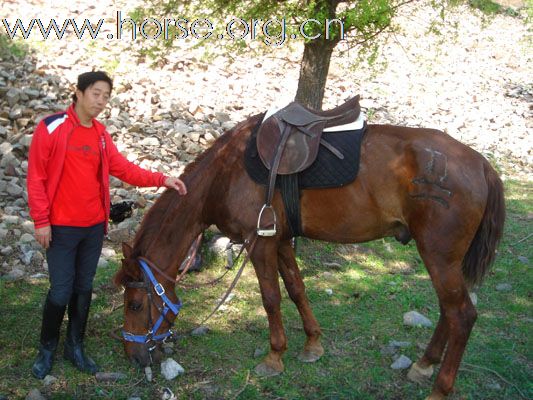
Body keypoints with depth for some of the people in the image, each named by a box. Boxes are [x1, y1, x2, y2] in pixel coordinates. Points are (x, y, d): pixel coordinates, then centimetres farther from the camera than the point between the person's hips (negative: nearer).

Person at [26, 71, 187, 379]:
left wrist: (161, 179, -6)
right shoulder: (52, 128, -9)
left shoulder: (101, 134, 7)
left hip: (94, 226, 5)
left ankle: (76, 346, 28)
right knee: (61, 291, 0)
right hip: (61, 227, -5)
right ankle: (47, 348, 22)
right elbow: (36, 178, -9)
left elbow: (123, 168, 5)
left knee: (84, 288, 13)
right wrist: (41, 220, -12)